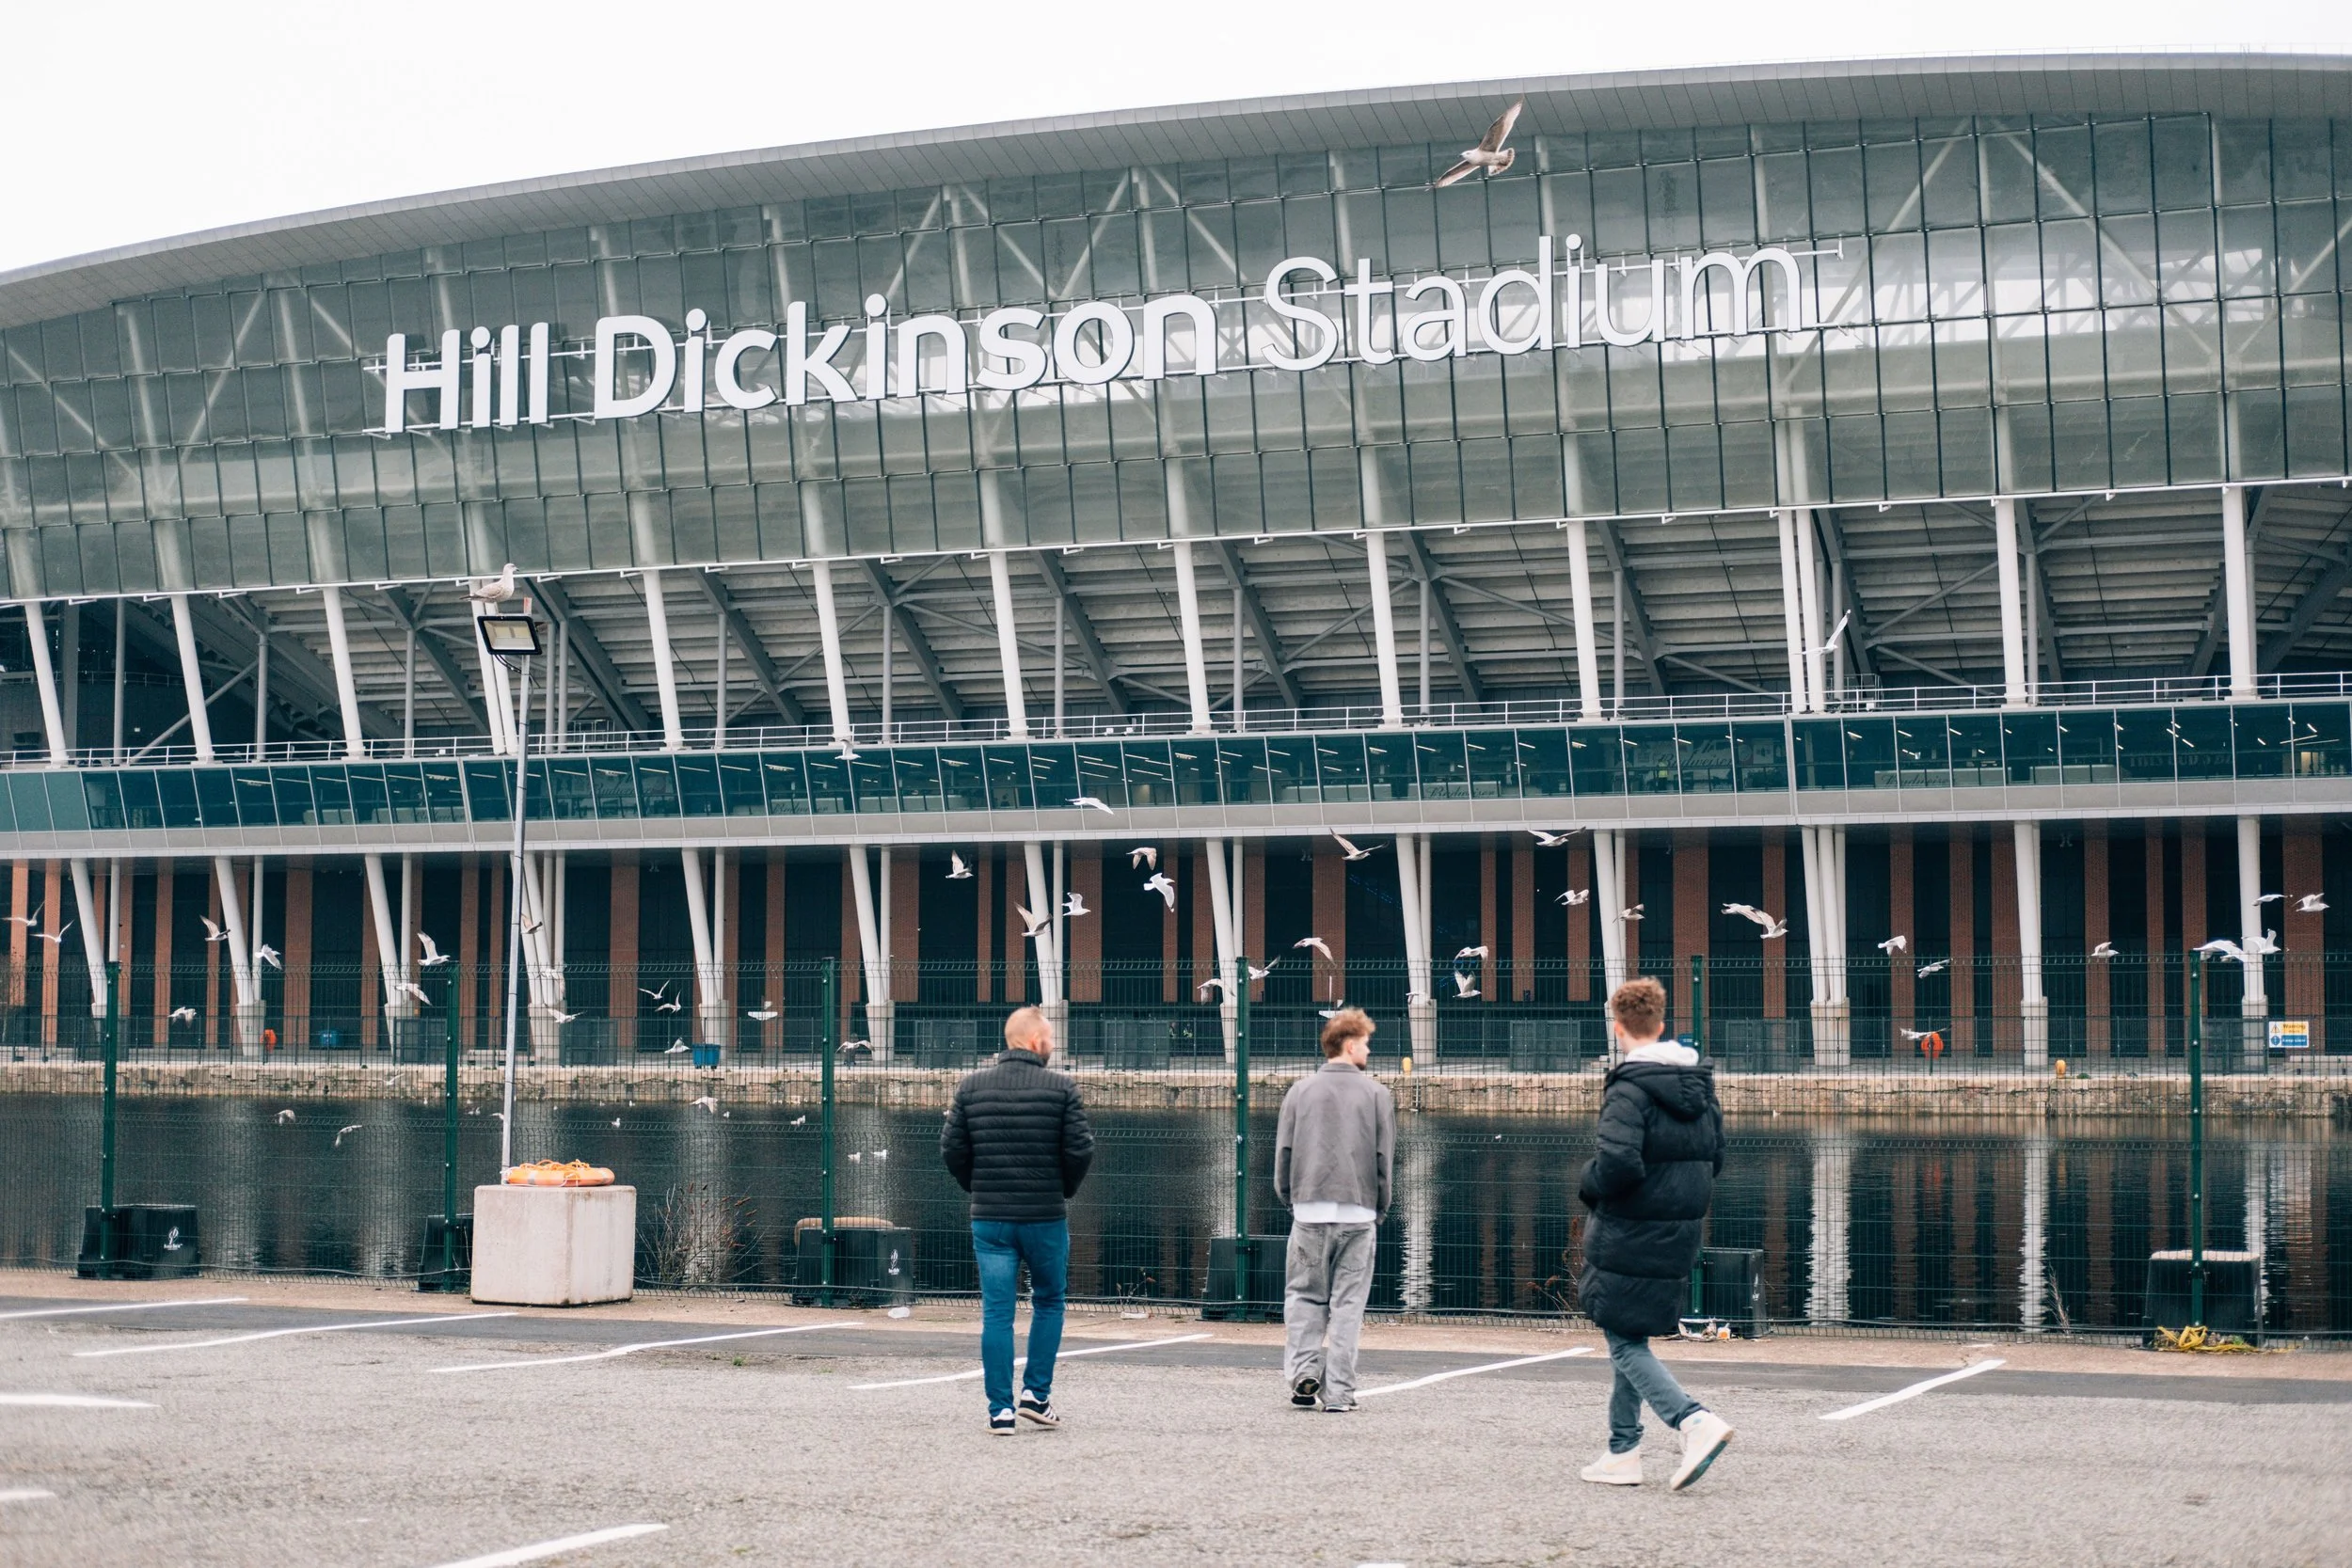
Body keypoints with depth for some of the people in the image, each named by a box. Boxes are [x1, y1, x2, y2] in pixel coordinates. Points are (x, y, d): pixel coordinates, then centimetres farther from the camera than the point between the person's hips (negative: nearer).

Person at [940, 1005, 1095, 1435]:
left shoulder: (971, 1087, 2)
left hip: (989, 1218, 2)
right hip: (1046, 1217, -2)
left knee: (996, 1313, 4)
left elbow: (951, 1148, 0)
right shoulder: (1061, 1089, -6)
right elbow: (1080, 1150, -9)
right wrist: (1064, 1189, 9)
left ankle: (1000, 1410, 1)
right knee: (1048, 1302, 17)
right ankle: (1036, 1395, 11)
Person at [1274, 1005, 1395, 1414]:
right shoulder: (1375, 1093, 3)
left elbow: (1283, 1151, 4)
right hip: (1358, 1212, -1)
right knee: (1347, 1303, 3)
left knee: (1304, 1297, 10)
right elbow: (1385, 1157, 3)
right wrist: (1379, 1208, 12)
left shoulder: (1301, 1090, 7)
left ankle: (1303, 1373, -5)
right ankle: (1339, 1392, 2)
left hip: (1309, 1211, 1)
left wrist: (1289, 1198, 14)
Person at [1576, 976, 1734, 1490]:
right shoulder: (1699, 1082, 8)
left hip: (1629, 1239, -8)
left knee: (1625, 1344, 0)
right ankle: (1623, 1452, 21)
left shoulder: (1629, 1086, -17)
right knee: (1632, 1340, 18)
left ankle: (1695, 1420, -18)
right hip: (1680, 1236, 8)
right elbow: (1715, 1159, 15)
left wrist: (1589, 1187, -7)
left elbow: (1617, 1163, -27)